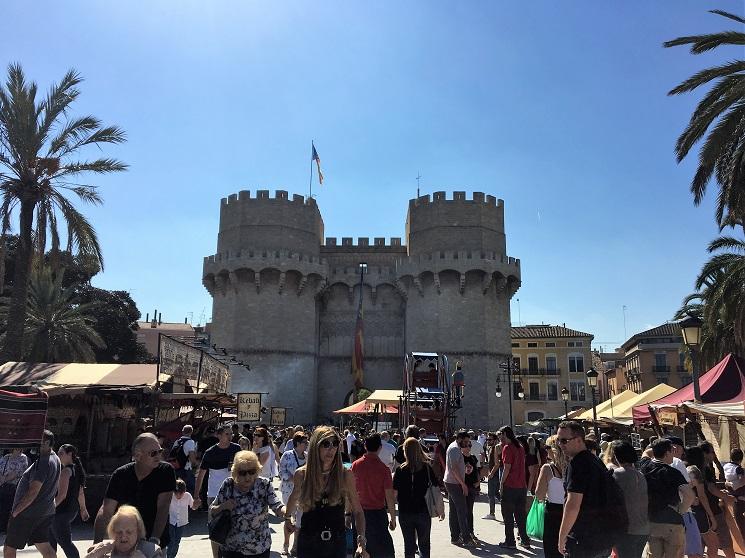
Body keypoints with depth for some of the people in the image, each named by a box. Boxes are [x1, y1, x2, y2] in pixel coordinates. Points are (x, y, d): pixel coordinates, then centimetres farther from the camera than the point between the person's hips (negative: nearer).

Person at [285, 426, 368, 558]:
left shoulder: (346, 475, -11)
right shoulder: (301, 474, -8)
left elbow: (357, 511, -6)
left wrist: (361, 540, -17)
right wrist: (288, 516, 25)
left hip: (337, 543, 0)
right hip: (308, 542, 1)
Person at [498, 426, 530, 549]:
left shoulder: (507, 448, -12)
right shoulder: (520, 446, 10)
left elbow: (507, 467, -16)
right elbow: (521, 466, 15)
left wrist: (501, 483, -9)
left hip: (510, 486, -7)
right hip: (522, 486, 7)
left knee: (508, 515, 4)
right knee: (520, 514, 15)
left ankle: (510, 541, 7)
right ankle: (525, 540, 19)